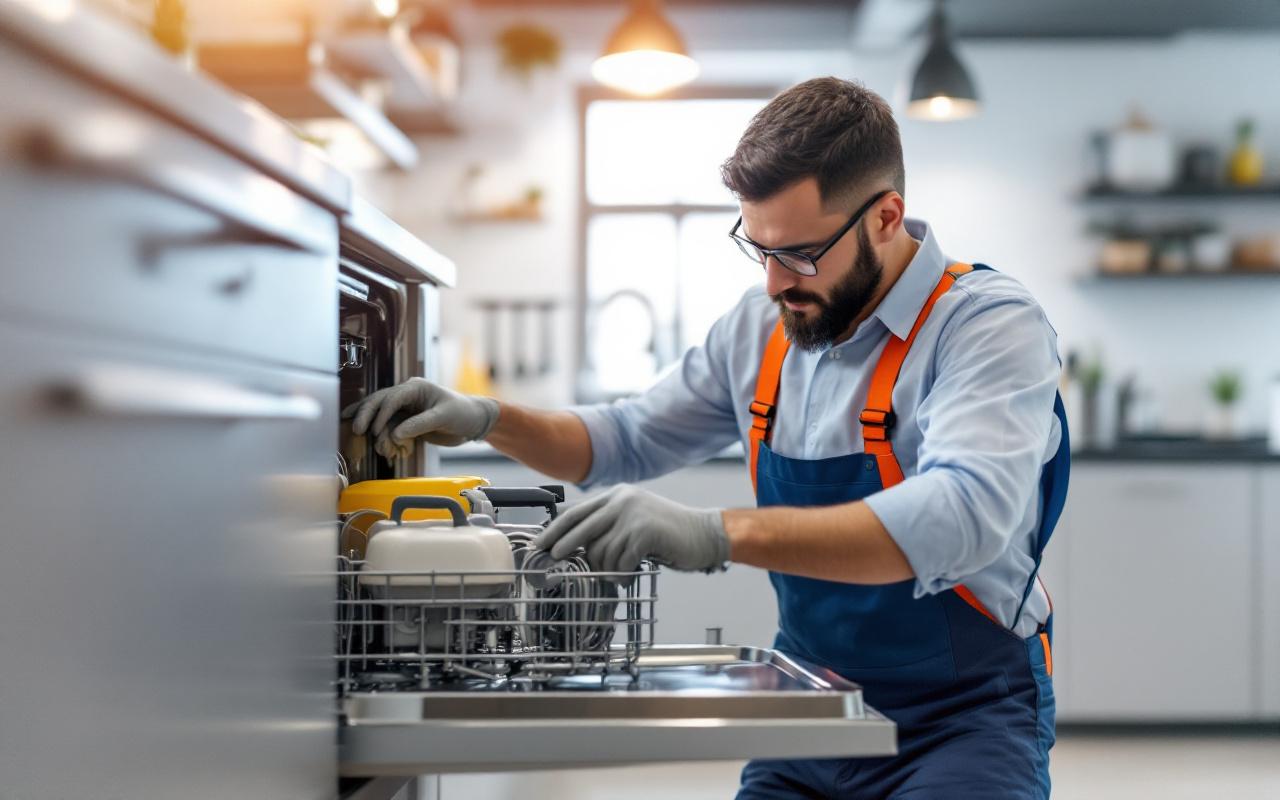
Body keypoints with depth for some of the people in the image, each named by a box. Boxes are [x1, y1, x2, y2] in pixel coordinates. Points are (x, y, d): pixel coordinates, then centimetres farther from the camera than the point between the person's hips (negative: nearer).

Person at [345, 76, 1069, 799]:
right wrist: (487, 419, 1)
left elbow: (964, 513, -34)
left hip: (964, 719, -5)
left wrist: (722, 534, -43)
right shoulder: (761, 326, 5)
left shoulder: (991, 323, -16)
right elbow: (630, 441, 19)